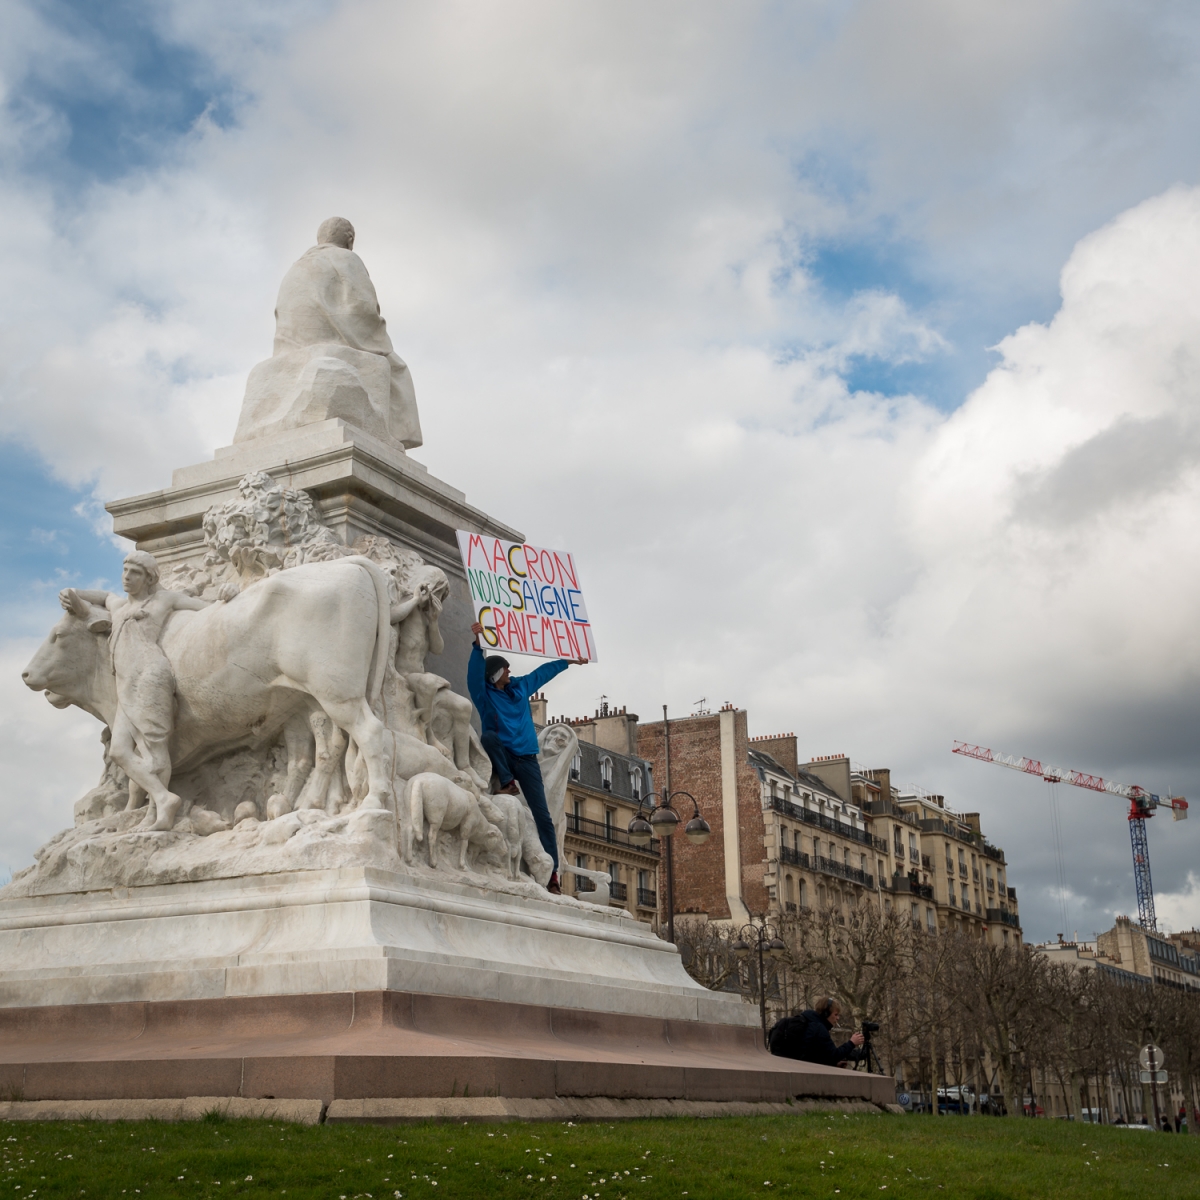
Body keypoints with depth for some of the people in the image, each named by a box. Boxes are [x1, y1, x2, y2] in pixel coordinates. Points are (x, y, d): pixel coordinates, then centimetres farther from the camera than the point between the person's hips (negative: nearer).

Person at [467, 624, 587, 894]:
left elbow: (545, 671, 25)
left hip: (526, 758, 3)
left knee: (543, 815, -9)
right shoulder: (484, 694, -3)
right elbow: (475, 672, -22)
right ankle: (507, 782, -19)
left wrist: (570, 661, 35)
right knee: (488, 736, -36)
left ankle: (552, 871, -10)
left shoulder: (521, 686, 11)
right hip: (503, 756, -3)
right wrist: (478, 643, -36)